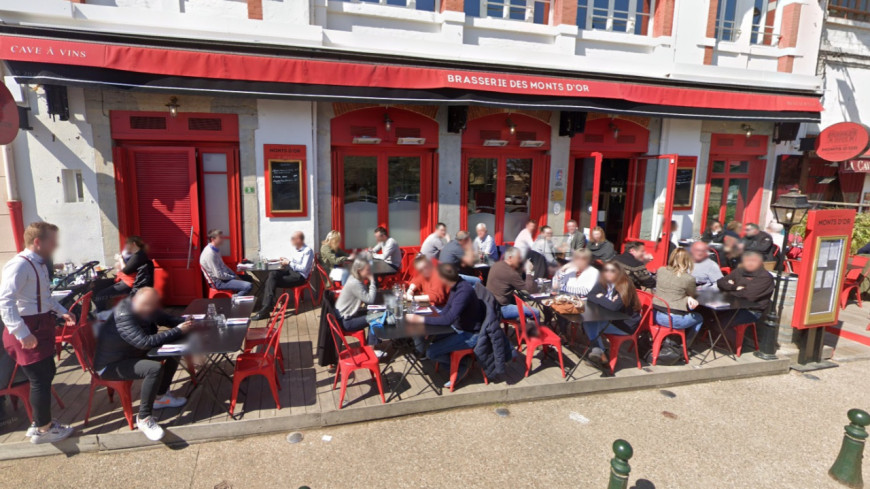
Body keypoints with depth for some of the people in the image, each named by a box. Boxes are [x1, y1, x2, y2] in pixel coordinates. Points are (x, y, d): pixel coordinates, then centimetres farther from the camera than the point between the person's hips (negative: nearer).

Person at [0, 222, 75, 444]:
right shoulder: (19, 265, -21)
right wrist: (22, 333, -34)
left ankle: (40, 422, 33)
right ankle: (43, 430, 18)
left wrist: (61, 311, 18)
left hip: (41, 326, 10)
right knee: (40, 379, 1)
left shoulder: (39, 264, 10)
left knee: (47, 374, 18)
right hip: (29, 330, -10)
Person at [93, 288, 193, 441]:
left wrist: (184, 321, -15)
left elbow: (165, 318, 6)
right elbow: (146, 342, -38)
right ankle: (144, 418, -15)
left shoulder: (146, 309, -9)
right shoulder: (123, 317, -33)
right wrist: (178, 331, -32)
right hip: (111, 365, -9)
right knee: (154, 368, -32)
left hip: (133, 353, 9)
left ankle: (160, 396, 16)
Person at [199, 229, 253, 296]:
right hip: (219, 282, -10)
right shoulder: (210, 253, -24)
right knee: (248, 286, -24)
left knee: (249, 278, 19)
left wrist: (235, 275, 8)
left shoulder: (216, 249, 6)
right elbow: (219, 275, -24)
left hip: (224, 276, 10)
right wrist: (234, 277, -11)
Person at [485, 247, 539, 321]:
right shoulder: (510, 273, -19)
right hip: (500, 308, -10)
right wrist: (529, 271, -10)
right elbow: (529, 290, -15)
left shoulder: (498, 265, 9)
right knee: (535, 313, -11)